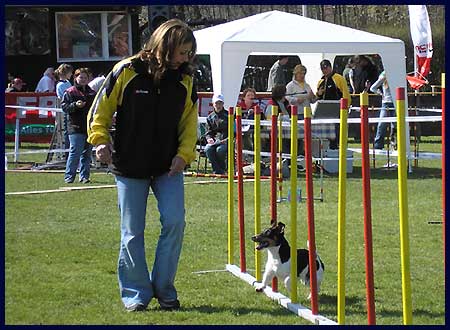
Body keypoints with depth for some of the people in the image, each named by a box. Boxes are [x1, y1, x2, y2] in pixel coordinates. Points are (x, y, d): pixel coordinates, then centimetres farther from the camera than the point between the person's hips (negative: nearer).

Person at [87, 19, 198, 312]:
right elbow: (101, 111, -2)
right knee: (132, 233, 2)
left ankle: (164, 288, 3)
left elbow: (189, 123, 9)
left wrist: (184, 154, -6)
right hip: (130, 166, -2)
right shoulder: (127, 72, -9)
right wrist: (101, 141, -16)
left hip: (169, 167, 2)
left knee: (175, 222, -11)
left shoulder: (185, 80, 1)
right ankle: (136, 293, 13)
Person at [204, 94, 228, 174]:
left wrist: (227, 139, -13)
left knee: (220, 149, -35)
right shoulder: (210, 117, 17)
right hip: (214, 140, 3)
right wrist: (209, 139, -8)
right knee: (208, 149, -31)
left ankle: (222, 169, -11)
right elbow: (208, 132, 15)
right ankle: (217, 170, -25)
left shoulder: (228, 115, 8)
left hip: (225, 140, -3)